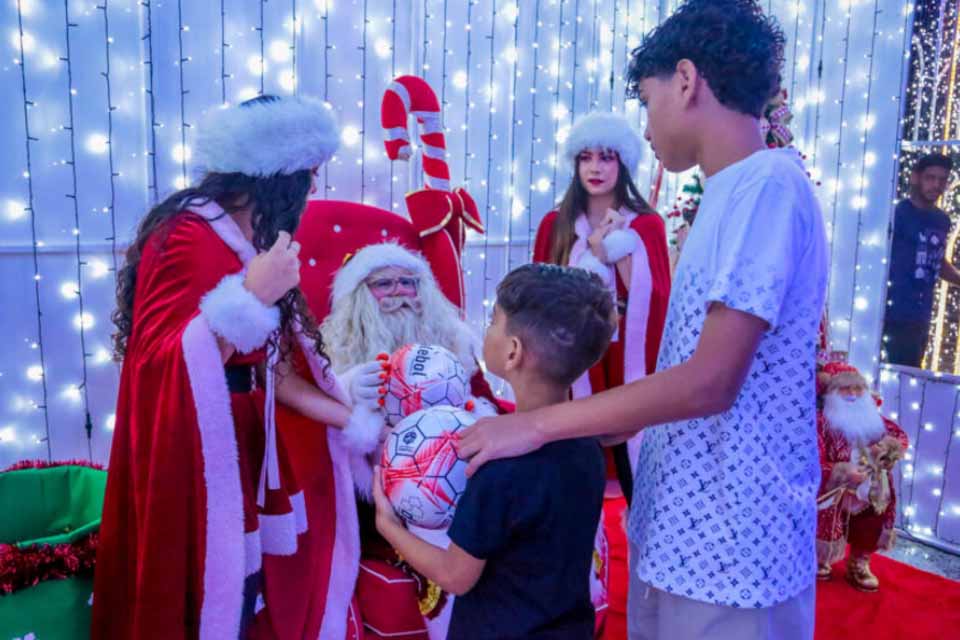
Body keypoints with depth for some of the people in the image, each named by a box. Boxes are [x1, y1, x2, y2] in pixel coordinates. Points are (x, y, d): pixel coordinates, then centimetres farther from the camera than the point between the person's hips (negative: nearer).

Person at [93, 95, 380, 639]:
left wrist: (352, 420, 8)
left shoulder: (249, 240, 9)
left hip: (241, 451, 8)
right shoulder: (185, 237, -16)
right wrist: (252, 296, -29)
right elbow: (163, 365, -22)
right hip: (188, 459, -8)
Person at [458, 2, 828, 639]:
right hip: (680, 524, 8)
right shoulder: (737, 192, 11)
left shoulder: (767, 184, -18)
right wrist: (595, 434, 15)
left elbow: (710, 382, -25)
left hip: (732, 543, -8)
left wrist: (539, 424, -20)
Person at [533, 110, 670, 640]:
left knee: (634, 468, 0)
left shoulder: (646, 225, 3)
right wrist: (594, 253, -10)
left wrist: (620, 250, -16)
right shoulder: (557, 225, 6)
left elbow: (655, 299, -6)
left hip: (631, 366, 0)